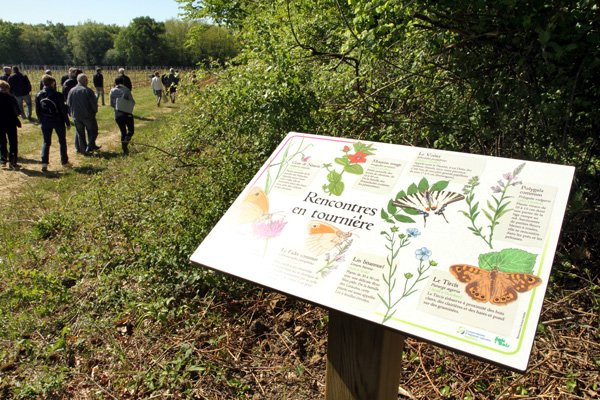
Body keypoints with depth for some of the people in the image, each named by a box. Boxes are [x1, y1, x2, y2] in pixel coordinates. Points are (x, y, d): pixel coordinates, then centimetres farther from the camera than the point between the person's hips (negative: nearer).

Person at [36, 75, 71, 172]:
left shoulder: (39, 95, -1)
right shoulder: (57, 95, -15)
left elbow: (37, 111, 4)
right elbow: (63, 110, -12)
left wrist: (41, 121, 16)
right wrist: (67, 123, -4)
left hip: (45, 122, 3)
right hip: (58, 121, -3)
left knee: (46, 142, 10)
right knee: (62, 141, 12)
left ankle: (44, 163, -4)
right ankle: (64, 162, 19)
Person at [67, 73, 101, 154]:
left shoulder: (71, 91, 0)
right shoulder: (88, 91, -15)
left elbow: (68, 104, 6)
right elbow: (94, 103, -13)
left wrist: (72, 113, 18)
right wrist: (95, 111, 6)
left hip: (76, 116, 4)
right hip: (88, 115, -4)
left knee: (79, 132, 14)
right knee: (92, 131, 12)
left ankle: (81, 149, 18)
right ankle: (90, 146, 7)